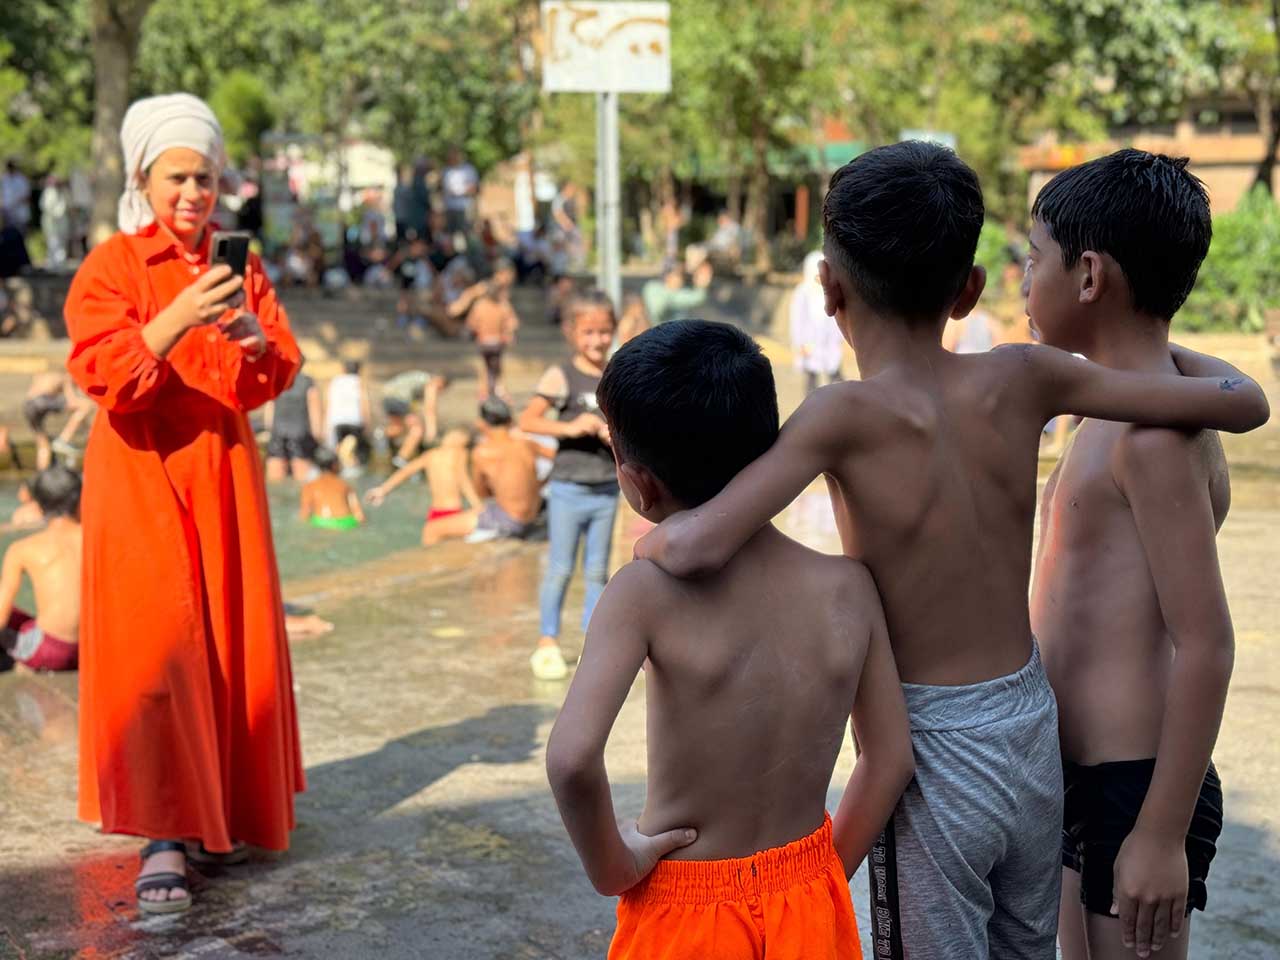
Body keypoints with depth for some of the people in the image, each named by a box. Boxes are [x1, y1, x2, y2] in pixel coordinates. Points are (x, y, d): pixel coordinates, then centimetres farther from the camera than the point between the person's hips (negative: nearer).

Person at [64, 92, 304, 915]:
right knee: (155, 643, -12)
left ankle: (217, 812, 19)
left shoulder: (239, 269, 10)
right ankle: (163, 838, -10)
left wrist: (253, 337, -17)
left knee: (233, 638, 4)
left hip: (223, 469, 5)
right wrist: (176, 321, -30)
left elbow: (281, 374, 4)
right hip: (142, 470, -4)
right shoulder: (111, 266, -3)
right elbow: (100, 370, -16)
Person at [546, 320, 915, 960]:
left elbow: (572, 757, -32)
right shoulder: (848, 587, -10)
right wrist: (826, 871, 12)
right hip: (810, 905, 3)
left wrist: (611, 867, -15)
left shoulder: (645, 591, -21)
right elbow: (890, 758, -1)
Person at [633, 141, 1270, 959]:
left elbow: (700, 547, -30)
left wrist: (653, 538, -7)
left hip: (932, 757, -5)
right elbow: (1242, 401, -1)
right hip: (1035, 736, 5)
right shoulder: (1022, 381, -6)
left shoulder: (848, 415, -19)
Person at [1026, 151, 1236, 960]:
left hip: (1134, 788, -9)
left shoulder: (1155, 435, -19)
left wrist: (1162, 834, -20)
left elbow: (1204, 647, -21)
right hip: (1086, 775, 9)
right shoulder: (1126, 414, 10)